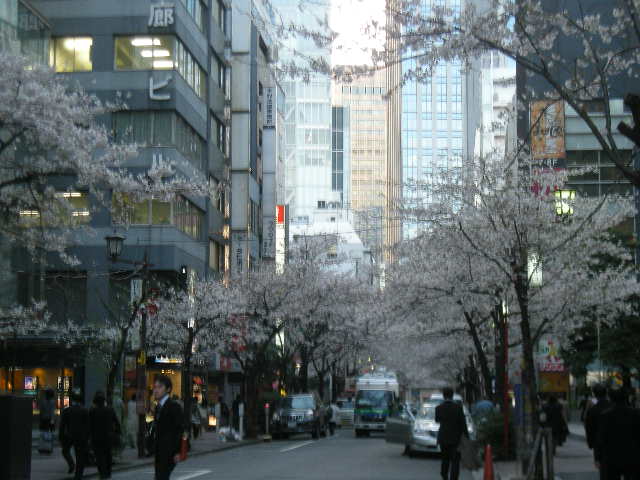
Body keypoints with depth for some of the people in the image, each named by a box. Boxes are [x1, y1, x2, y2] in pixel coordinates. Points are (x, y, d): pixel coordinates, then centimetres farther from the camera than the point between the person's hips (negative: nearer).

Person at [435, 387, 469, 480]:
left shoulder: (438, 408, -5)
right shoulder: (458, 407, -11)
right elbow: (463, 423, -9)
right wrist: (466, 436, 0)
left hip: (443, 438, 3)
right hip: (455, 438, -3)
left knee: (445, 459, 21)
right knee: (455, 461, 1)